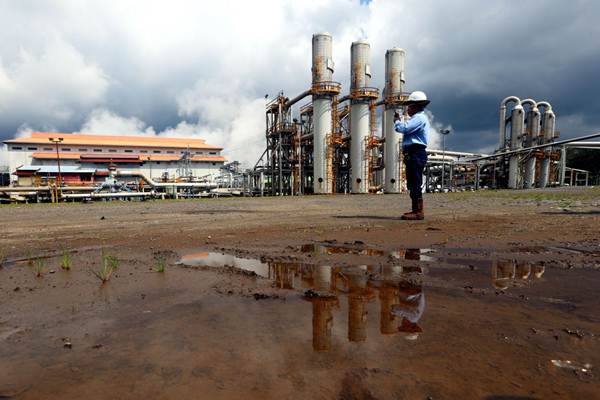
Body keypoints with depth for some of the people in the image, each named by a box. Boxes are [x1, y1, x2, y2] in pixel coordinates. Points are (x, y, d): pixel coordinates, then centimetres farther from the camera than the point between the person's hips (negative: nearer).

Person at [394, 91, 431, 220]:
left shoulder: (419, 118, -10)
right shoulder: (419, 117, 25)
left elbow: (404, 128, -20)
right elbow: (407, 129, 23)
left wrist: (397, 121, -1)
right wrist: (400, 119, 18)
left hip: (416, 154, -11)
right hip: (413, 154, 11)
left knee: (415, 183, -11)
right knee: (412, 184, 13)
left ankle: (419, 212, -10)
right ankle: (416, 210, 20)